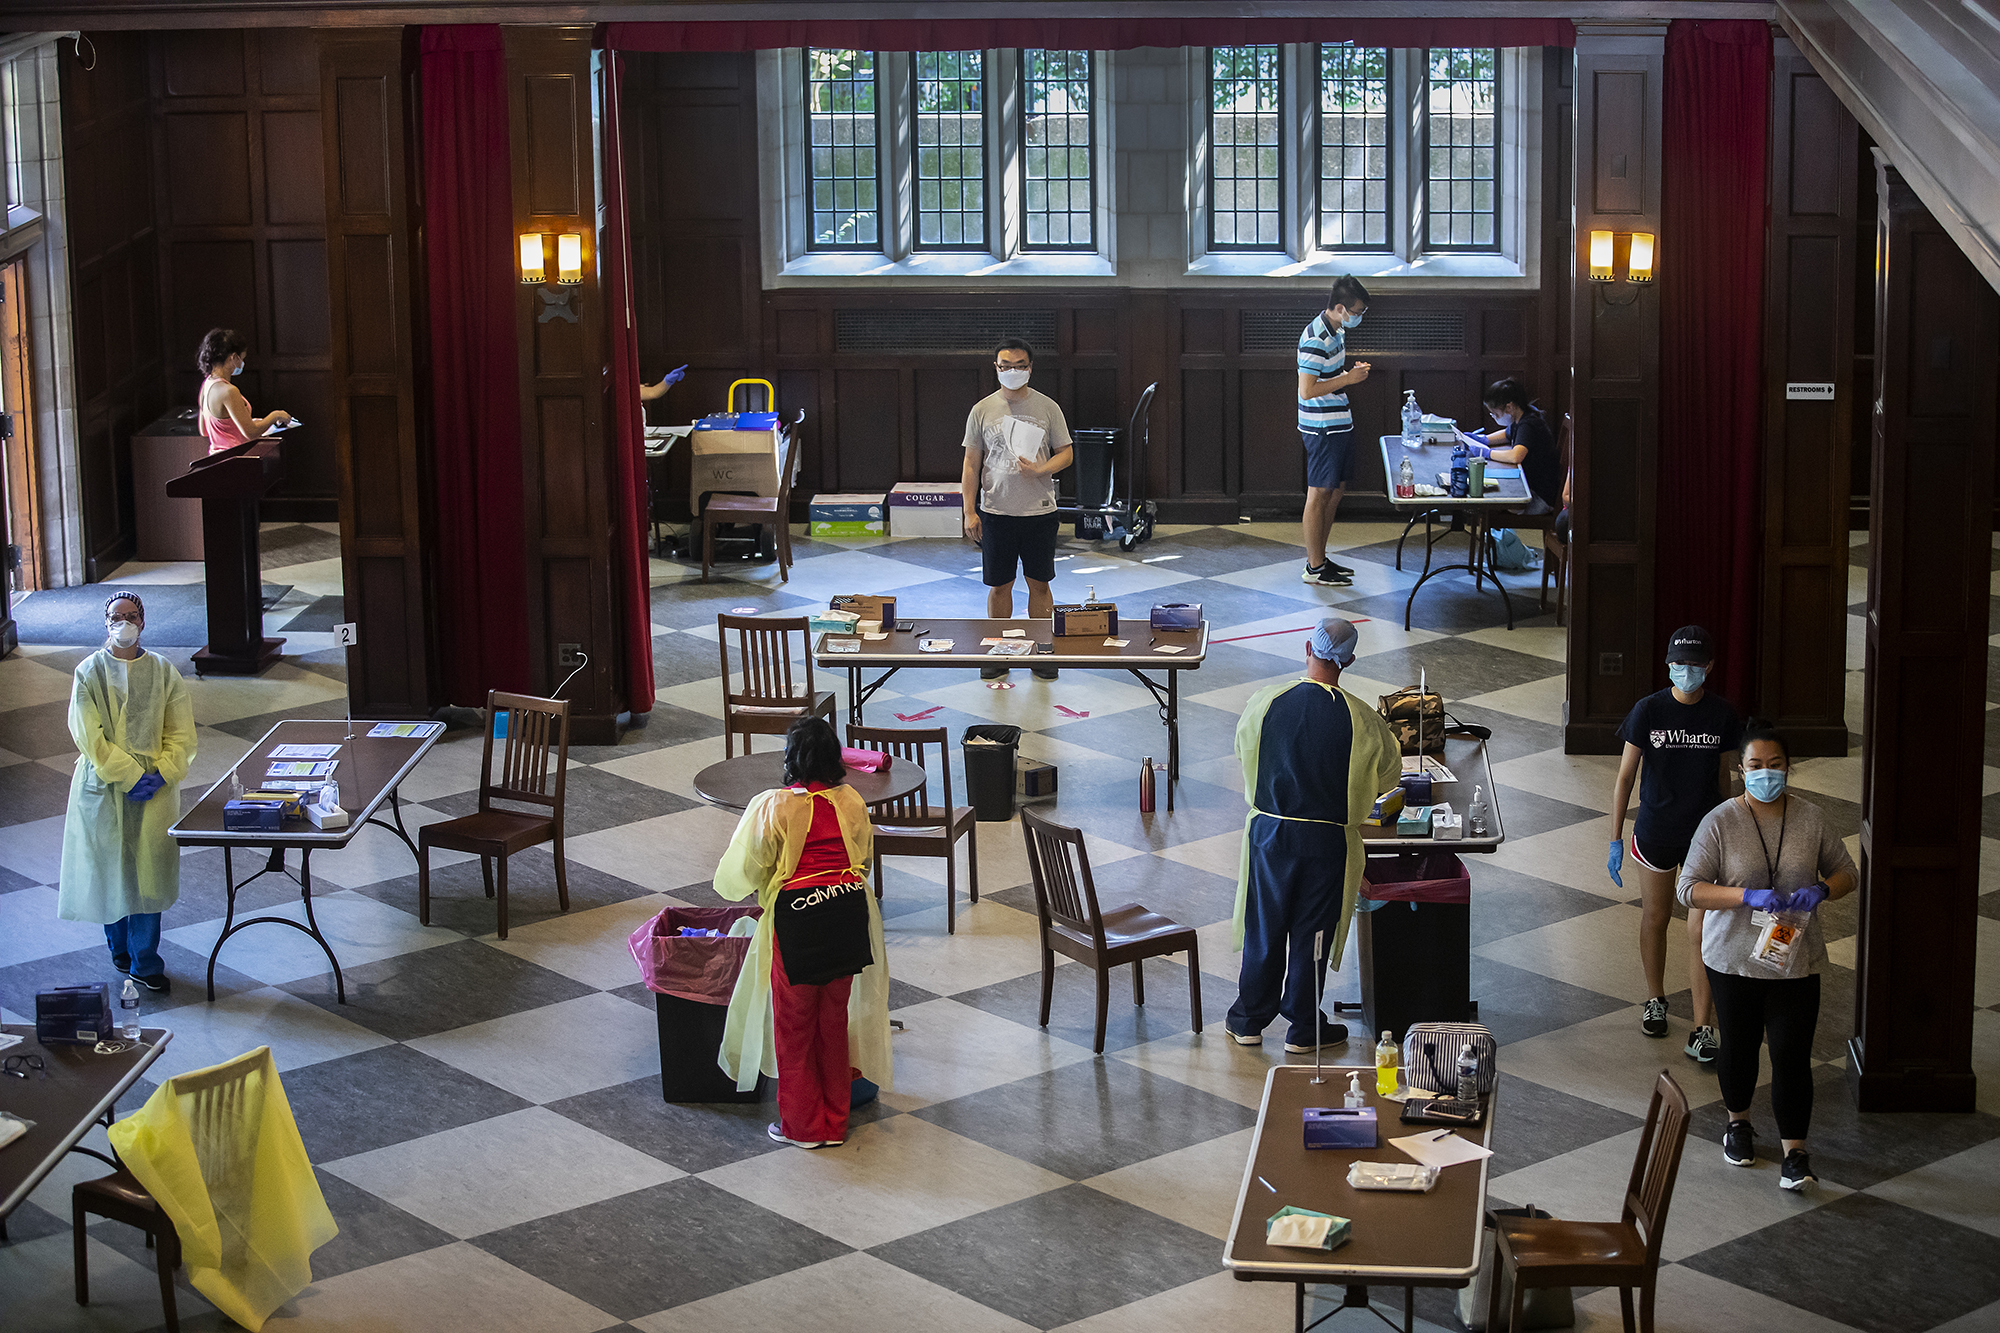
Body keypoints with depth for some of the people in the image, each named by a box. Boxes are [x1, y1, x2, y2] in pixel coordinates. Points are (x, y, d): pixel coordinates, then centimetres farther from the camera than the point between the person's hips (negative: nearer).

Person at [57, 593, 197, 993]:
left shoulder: (163, 671, 3)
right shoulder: (90, 672, -2)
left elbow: (181, 734, 3)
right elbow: (88, 735, -8)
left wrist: (160, 774, -11)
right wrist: (129, 776, -14)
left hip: (154, 788, 1)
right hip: (104, 788, -1)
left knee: (148, 871, -1)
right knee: (109, 868, 6)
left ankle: (144, 964, 4)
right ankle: (119, 948, 27)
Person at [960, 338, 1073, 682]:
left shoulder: (1048, 408, 1)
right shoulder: (982, 410, 2)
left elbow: (1066, 453, 5)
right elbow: (971, 463, 4)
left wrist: (1040, 470, -15)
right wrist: (969, 512, -2)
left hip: (1039, 511, 0)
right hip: (996, 511, 0)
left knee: (1040, 583, 5)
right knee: (999, 585, 6)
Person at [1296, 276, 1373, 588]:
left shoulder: (1336, 330, 10)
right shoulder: (1315, 339, -22)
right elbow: (1307, 390, -25)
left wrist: (1353, 374, 8)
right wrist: (1348, 379, -21)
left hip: (1338, 424, 10)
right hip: (1322, 429, -10)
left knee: (1336, 490, 15)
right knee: (1319, 494, -2)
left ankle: (1319, 558, 24)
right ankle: (1314, 569, 5)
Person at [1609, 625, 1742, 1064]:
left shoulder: (1722, 716, -6)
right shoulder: (1648, 711, -10)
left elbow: (1723, 779, 6)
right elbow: (1625, 777, -4)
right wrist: (1616, 840, -5)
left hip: (1705, 836, 0)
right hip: (1655, 834, 0)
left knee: (1702, 933, -4)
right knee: (1655, 919, 17)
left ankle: (1702, 1031, 1)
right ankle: (1656, 1000, 40)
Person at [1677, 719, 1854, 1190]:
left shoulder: (1811, 819, -3)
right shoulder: (1720, 822, -10)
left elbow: (1846, 872, 7)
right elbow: (1689, 890, -14)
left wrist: (1821, 890, -16)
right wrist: (1746, 895, -28)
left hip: (1796, 962, 0)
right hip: (1734, 960, 0)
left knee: (1792, 1055, -3)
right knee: (1739, 1047, 16)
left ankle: (1795, 1151, 7)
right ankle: (1738, 1121, 41)